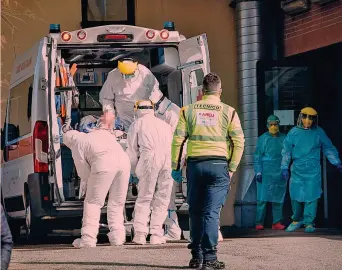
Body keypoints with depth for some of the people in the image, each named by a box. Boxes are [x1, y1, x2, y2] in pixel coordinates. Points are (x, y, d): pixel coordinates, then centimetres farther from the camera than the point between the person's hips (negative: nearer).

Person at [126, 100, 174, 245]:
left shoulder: (136, 124, 17)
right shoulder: (165, 125, 29)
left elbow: (132, 151, 15)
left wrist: (135, 172, 26)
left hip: (150, 158, -3)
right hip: (169, 159, 3)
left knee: (144, 198, 4)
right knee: (162, 199, 8)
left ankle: (140, 233, -5)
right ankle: (156, 234, 4)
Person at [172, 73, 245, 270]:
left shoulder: (188, 111, 7)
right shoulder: (228, 112, 3)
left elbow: (178, 140, 3)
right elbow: (239, 142, -1)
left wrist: (176, 167, 8)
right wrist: (232, 168, 5)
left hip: (195, 164, 2)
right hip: (219, 165, -2)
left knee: (195, 211, 11)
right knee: (212, 212, -4)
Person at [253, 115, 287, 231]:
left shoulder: (283, 139, 11)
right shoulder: (262, 139, 5)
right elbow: (257, 156, 3)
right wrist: (258, 172, -7)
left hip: (279, 173, 2)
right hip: (265, 172, -2)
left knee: (278, 199, 1)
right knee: (262, 198, -6)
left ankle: (277, 222, 5)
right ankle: (259, 223, -6)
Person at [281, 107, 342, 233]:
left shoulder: (318, 132, 1)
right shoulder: (294, 132, 2)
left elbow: (329, 149, 10)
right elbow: (286, 151, 6)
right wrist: (285, 167, 3)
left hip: (313, 170, -1)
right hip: (297, 169, 1)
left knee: (311, 196, -5)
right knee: (295, 196, 4)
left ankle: (309, 222, 5)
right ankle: (297, 220, 23)